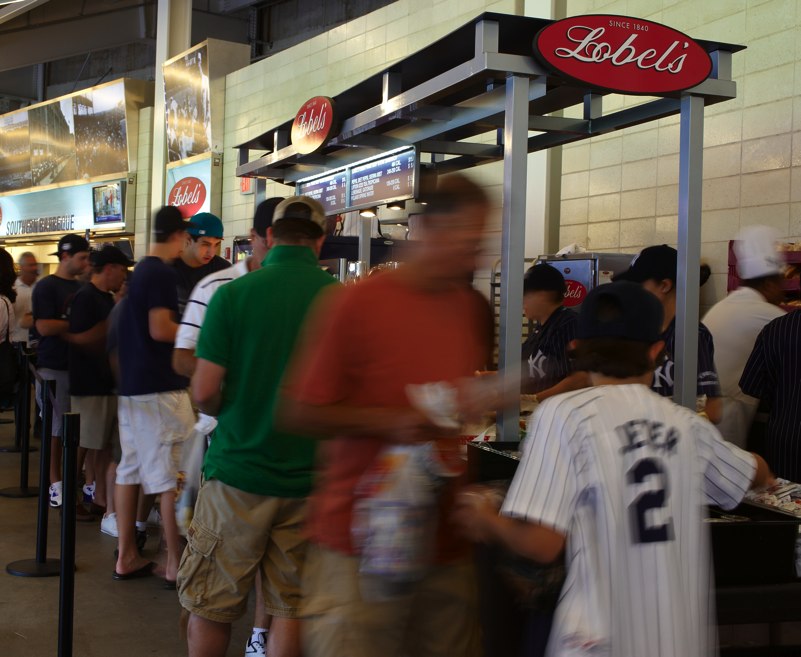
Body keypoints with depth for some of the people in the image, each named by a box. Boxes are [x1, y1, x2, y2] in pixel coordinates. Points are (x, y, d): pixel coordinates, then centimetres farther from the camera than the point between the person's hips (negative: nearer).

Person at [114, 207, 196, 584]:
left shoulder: (140, 270, 16)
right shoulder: (163, 273, -14)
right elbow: (160, 330, -21)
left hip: (131, 384, 10)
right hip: (159, 387, -10)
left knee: (129, 470, 11)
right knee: (172, 476, -5)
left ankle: (126, 558, 18)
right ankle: (175, 564, -1)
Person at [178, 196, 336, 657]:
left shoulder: (233, 294, -9)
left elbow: (204, 393, -9)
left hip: (238, 469, -2)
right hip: (310, 477, 2)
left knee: (212, 609, 12)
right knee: (291, 607, 13)